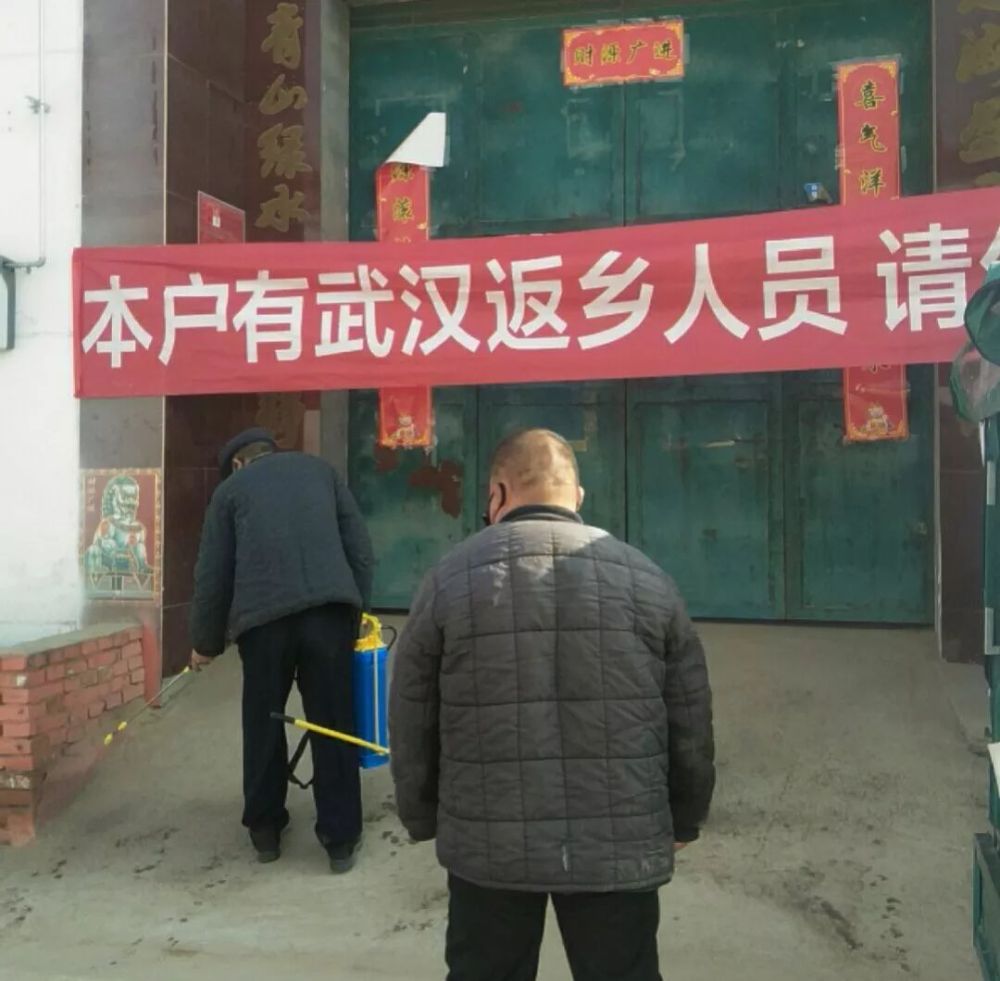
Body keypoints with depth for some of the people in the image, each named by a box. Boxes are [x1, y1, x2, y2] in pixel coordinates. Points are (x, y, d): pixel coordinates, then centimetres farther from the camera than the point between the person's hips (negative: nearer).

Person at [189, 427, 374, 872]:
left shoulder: (231, 488, 18)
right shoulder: (320, 469, 22)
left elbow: (213, 574, 15)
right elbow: (360, 548, 15)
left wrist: (206, 643, 24)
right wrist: (358, 609, 22)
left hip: (263, 616, -1)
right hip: (330, 608, 1)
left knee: (263, 726, 16)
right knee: (333, 725, 8)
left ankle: (265, 829, 29)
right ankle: (341, 839, 14)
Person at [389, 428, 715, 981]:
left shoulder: (448, 582, -3)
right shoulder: (645, 579, 0)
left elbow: (411, 726, 2)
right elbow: (690, 722, 5)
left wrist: (423, 820, 17)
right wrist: (684, 818, 19)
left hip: (487, 842, 0)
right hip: (621, 841, 1)